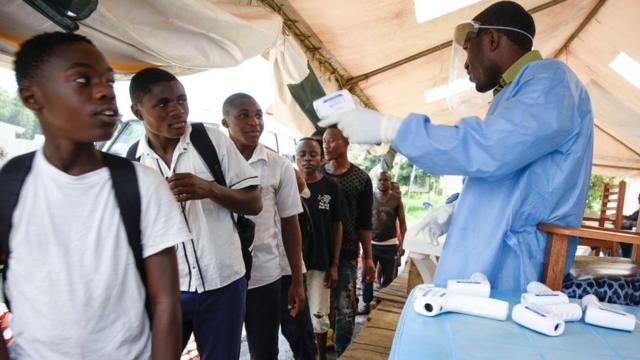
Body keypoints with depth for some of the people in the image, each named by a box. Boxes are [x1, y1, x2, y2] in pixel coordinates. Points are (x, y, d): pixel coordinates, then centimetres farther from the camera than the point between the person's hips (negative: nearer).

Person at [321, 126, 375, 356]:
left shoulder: (361, 179, 2)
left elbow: (364, 222, 4)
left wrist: (368, 257, 2)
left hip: (346, 253, -1)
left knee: (344, 310, 5)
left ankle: (342, 354, 25)